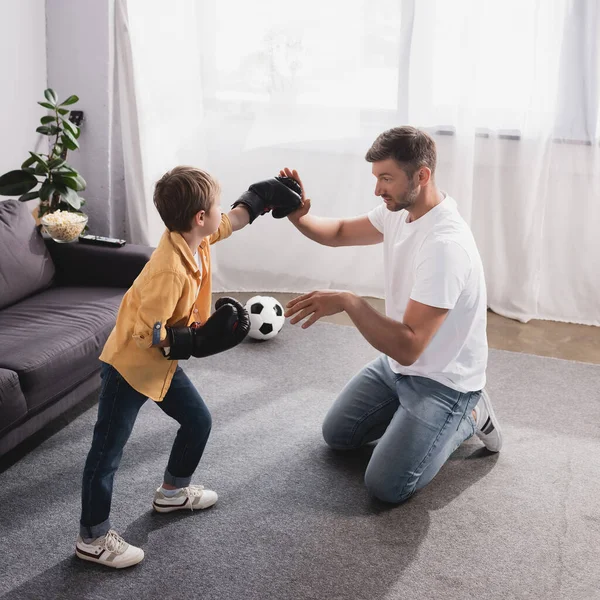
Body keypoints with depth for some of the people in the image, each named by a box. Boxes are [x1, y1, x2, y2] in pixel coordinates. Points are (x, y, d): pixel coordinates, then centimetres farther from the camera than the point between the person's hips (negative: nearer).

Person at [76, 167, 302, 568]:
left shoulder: (197, 238, -7)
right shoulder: (170, 270, -34)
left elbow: (232, 221, 14)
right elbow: (146, 334, -31)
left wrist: (265, 198, 12)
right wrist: (198, 341, -29)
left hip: (164, 363, 9)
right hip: (129, 365, -9)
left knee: (198, 421, 18)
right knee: (108, 451, 2)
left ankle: (173, 492, 40)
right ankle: (93, 538, 15)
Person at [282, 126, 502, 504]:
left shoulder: (445, 244, -34)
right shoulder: (399, 212, -6)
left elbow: (407, 347, -36)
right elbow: (339, 233, 8)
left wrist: (349, 302, -40)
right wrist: (298, 217, -12)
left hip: (443, 381, -8)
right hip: (398, 366, 8)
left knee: (386, 486, -12)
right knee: (337, 435, 14)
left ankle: (467, 416, 6)